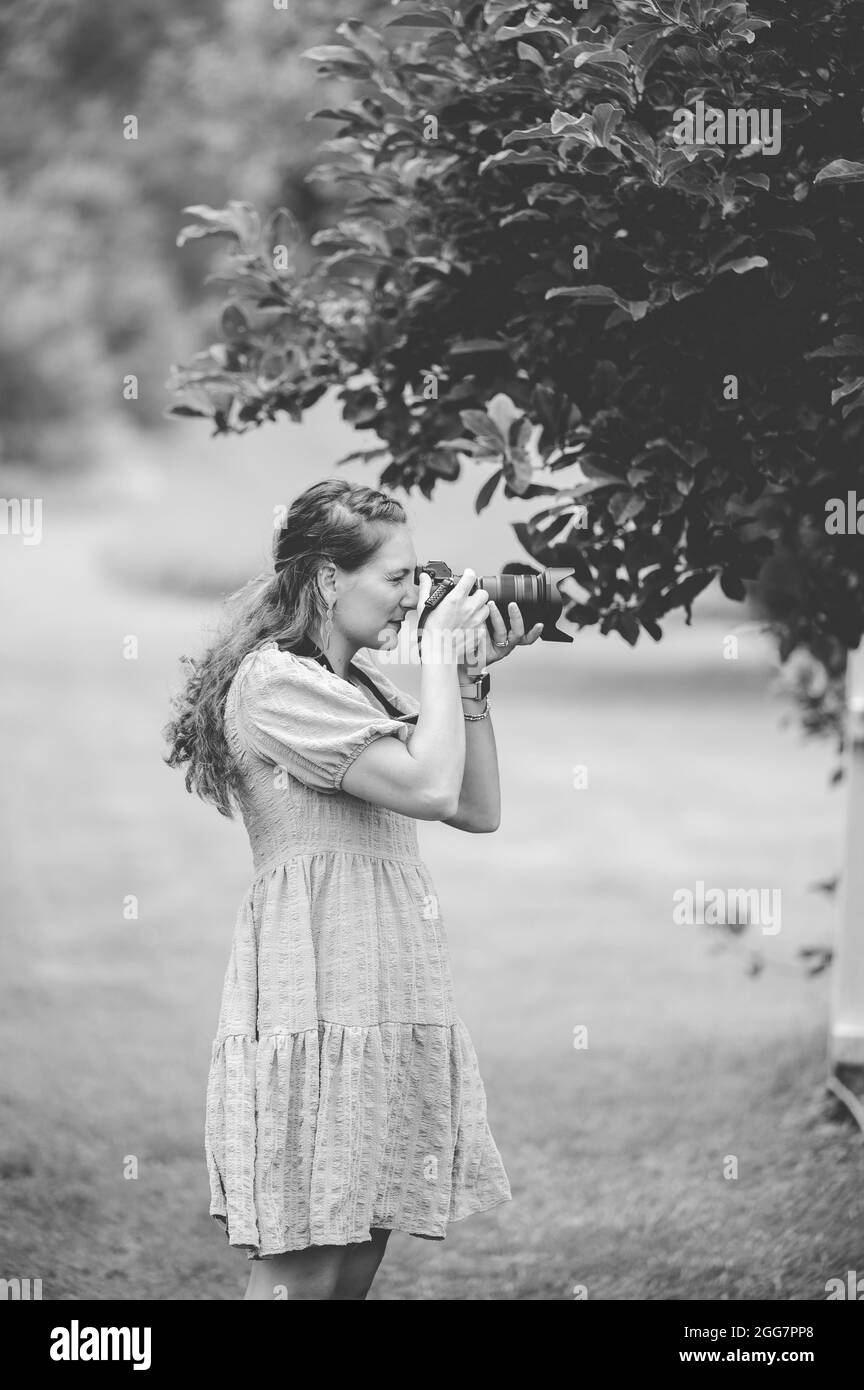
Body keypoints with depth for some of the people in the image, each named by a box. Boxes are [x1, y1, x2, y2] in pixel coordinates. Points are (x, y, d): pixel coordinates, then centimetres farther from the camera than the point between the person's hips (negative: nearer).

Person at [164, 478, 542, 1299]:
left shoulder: (362, 684, 19)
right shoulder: (275, 681, -10)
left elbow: (477, 810, 18)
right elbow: (427, 785, -18)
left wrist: (470, 678, 11)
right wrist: (442, 656, -5)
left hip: (384, 997, 9)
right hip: (318, 1003, -9)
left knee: (359, 1254, 8)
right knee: (299, 1269, -9)